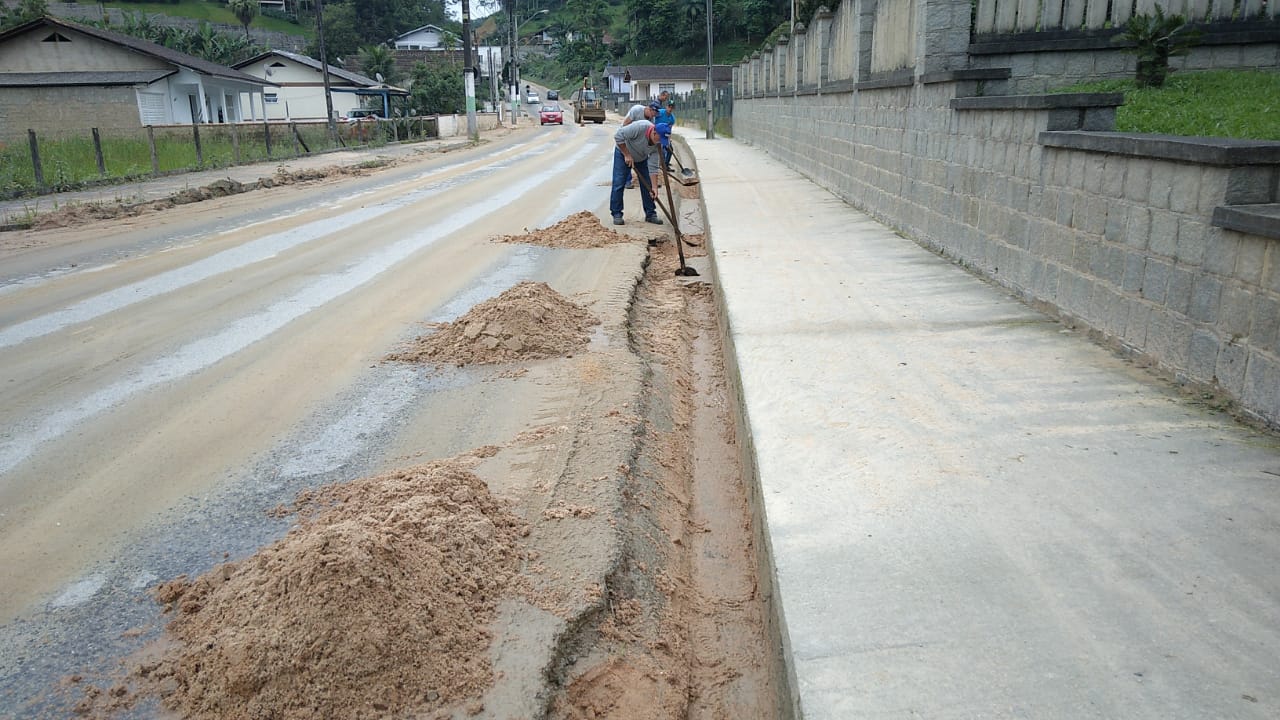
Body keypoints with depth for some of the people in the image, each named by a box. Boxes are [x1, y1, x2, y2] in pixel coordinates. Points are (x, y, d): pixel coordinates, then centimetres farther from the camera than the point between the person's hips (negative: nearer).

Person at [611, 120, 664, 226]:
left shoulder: (659, 143, -21)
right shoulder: (640, 127, -37)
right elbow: (618, 136, -29)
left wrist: (654, 187, -24)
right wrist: (627, 155, -27)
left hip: (641, 158, 4)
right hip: (623, 152, -4)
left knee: (647, 185, 0)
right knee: (618, 184, -9)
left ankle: (650, 214, 9)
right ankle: (616, 214, -2)